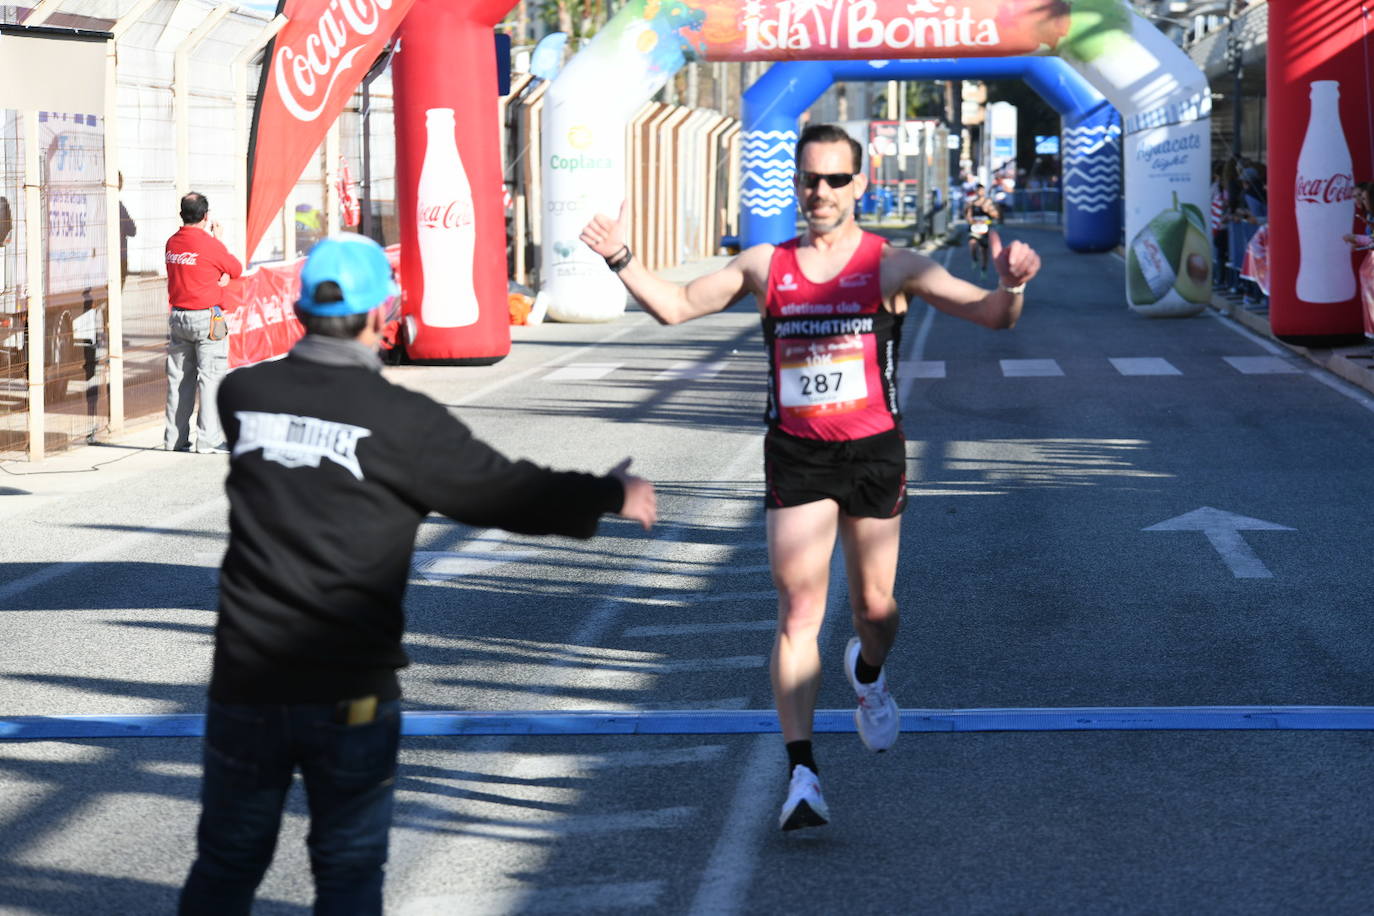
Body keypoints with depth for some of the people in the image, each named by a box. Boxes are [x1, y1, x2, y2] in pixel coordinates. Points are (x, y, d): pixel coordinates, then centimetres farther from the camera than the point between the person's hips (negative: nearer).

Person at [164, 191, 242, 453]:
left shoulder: (172, 243, 5)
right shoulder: (209, 245, -14)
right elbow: (236, 269, 0)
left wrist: (221, 277, -2)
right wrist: (219, 240, 9)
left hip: (178, 317, 6)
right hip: (207, 318, -6)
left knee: (179, 378, 11)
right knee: (211, 378, -3)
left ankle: (175, 438, 14)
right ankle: (209, 439, -5)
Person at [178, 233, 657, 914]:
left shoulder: (240, 395, -1)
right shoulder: (402, 421, -12)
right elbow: (505, 493, -4)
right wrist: (613, 496, 12)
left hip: (246, 681, 3)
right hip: (350, 692, -3)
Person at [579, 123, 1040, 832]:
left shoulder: (892, 266, -1)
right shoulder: (765, 266, 7)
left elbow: (991, 315, -5)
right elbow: (678, 307, 13)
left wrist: (1011, 285, -28)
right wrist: (621, 260, -1)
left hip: (873, 453, 0)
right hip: (795, 456, 1)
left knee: (873, 606, 11)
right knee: (798, 612, -9)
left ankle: (867, 674, 48)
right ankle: (801, 772, -11)